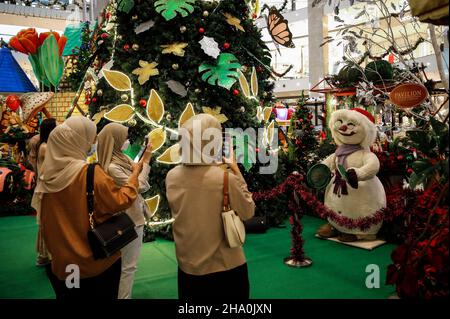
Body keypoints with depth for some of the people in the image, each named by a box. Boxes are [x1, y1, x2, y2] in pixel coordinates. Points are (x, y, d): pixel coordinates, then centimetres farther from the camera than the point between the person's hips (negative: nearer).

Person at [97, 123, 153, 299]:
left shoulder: (122, 159, 4)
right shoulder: (112, 167, -25)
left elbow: (141, 183, 10)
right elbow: (139, 186, -21)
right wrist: (146, 161, -18)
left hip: (133, 216, 10)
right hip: (130, 220, -10)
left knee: (126, 264, 23)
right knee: (128, 266, 4)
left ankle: (122, 294, 39)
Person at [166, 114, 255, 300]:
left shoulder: (172, 177, -10)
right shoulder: (225, 178, -23)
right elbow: (248, 212, -7)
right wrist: (236, 172, -4)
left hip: (187, 267, 4)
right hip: (225, 268, -4)